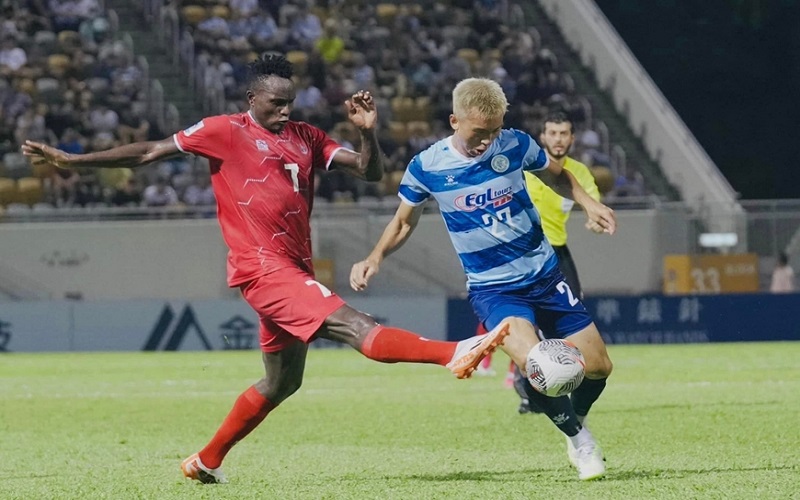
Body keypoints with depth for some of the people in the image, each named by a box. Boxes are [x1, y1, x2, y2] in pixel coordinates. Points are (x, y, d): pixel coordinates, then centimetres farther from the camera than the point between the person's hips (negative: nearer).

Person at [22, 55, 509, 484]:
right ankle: (455, 354, -40)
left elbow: (370, 171, 11)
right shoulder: (224, 132, 0)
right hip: (263, 266, -8)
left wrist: (369, 132, -9)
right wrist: (71, 160, 2)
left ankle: (207, 461, 28)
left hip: (295, 270, 8)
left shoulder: (305, 137, 15)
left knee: (282, 381, 16)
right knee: (354, 325, -22)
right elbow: (149, 152, 3)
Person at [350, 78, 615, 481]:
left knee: (598, 367, 4)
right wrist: (375, 258, -9)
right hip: (492, 288, -3)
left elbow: (557, 177, 12)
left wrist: (589, 203, -6)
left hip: (545, 275, 3)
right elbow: (404, 221, 7)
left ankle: (574, 421, 38)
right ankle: (578, 438, -3)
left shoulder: (515, 145, -9)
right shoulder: (425, 168, -11)